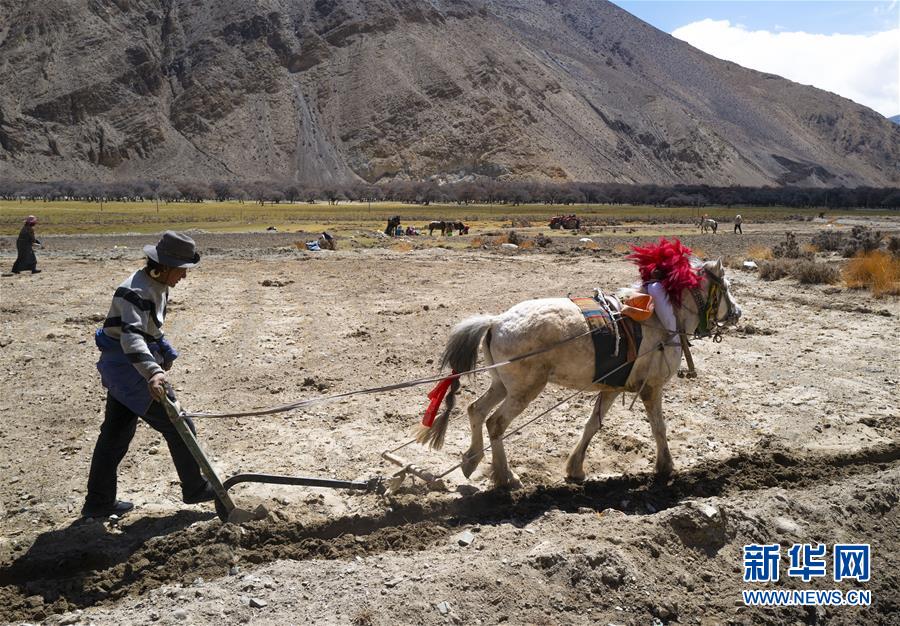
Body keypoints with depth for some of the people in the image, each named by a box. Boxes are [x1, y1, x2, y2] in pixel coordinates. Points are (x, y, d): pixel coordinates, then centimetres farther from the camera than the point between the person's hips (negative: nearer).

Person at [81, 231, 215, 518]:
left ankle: (98, 502, 26)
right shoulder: (137, 291, -23)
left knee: (115, 435, 16)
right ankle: (194, 488, 16)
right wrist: (152, 372, -51)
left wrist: (166, 353, 11)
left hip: (122, 371, 10)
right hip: (130, 369, -10)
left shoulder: (157, 286, 9)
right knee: (179, 427, 1)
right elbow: (131, 336, -38)